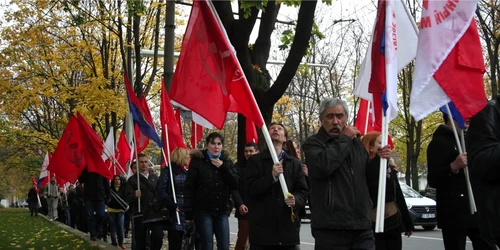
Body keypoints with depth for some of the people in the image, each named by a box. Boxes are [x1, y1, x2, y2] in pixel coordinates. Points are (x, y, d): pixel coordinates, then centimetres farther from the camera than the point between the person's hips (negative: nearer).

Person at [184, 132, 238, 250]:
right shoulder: (198, 161, -1)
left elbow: (235, 185, 1)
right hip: (203, 211, -3)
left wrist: (223, 168, -10)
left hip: (222, 211, 3)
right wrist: (188, 213, -9)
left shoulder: (227, 162, 10)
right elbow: (189, 188, -4)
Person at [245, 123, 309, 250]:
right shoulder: (255, 160, 8)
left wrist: (296, 200, -13)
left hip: (288, 227, 3)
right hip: (262, 227, -2)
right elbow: (251, 189, -4)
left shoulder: (295, 163, 16)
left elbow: (303, 191, 10)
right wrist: (272, 176, -17)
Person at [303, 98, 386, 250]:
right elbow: (322, 166, -22)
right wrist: (344, 139, -9)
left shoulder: (356, 143, 18)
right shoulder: (313, 144, 0)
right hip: (330, 229, -5)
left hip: (362, 227, 5)